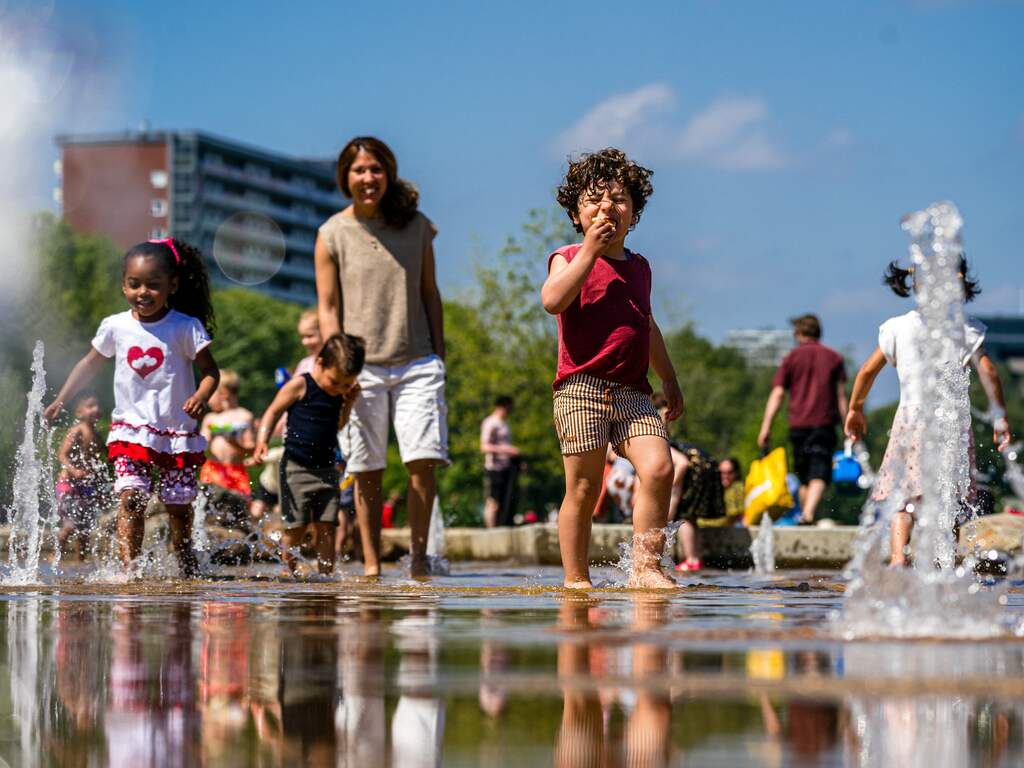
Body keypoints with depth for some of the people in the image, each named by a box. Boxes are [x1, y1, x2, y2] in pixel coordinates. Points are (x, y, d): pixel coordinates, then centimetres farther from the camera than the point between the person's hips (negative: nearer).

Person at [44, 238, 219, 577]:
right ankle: (129, 566, -23)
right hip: (130, 430, 1)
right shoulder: (115, 326, 1)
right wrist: (60, 401, 15)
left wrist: (200, 396, -25)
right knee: (131, 498, -16)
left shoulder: (186, 328, -7)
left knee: (179, 504, 7)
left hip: (177, 432, -1)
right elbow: (91, 364, 16)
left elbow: (210, 371, -4)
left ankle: (187, 567, 26)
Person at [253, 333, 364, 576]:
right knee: (296, 527, -4)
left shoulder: (339, 393, 10)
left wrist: (349, 403, 7)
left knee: (326, 528, 0)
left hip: (326, 470, 5)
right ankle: (288, 572, 8)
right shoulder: (299, 386, -8)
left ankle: (326, 575, 1)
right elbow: (273, 412, -5)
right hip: (297, 468, -5)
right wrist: (262, 441, -18)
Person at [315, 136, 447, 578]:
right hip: (361, 366, -1)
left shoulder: (416, 226, 7)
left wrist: (438, 354, 8)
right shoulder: (333, 234, 2)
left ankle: (418, 553, 0)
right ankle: (371, 563, 8)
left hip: (416, 363, 1)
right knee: (366, 471, 1)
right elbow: (328, 307, 2)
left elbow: (429, 293, 13)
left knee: (422, 460, -11)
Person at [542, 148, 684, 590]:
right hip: (581, 388, -5)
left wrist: (669, 380, 34)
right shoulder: (569, 259, 4)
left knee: (658, 467, -15)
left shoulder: (639, 267, 21)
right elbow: (553, 300, -18)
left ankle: (645, 568, -10)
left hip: (632, 392, 5)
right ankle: (576, 579, 8)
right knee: (583, 488, -3)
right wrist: (590, 251, -15)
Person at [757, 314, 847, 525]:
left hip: (798, 424, 1)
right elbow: (841, 395, 5)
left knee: (804, 477, 16)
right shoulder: (833, 358, 9)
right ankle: (809, 513, -30)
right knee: (819, 475, -10)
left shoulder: (792, 358, 6)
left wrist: (766, 427, -2)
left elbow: (777, 394, 0)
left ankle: (804, 513, 22)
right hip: (824, 424, -1)